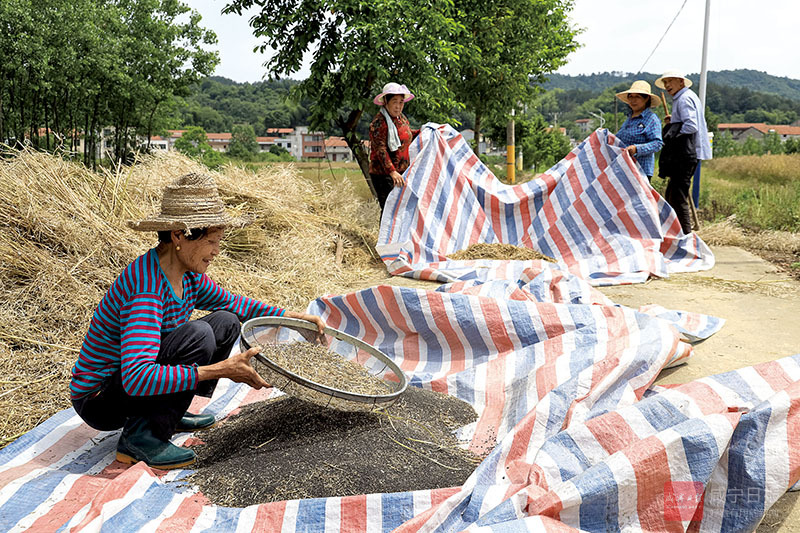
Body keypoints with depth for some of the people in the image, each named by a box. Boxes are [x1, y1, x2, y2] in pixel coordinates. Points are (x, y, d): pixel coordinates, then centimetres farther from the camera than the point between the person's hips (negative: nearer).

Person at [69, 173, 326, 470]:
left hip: (138, 380, 9)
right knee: (197, 335, -29)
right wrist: (219, 370, -38)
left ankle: (169, 414, 8)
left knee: (226, 322, 2)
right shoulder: (146, 287, -31)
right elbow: (136, 379, -40)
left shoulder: (187, 274, -4)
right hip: (97, 400, -9)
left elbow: (229, 302, 16)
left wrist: (292, 317, 7)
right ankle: (140, 436, -17)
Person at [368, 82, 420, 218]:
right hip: (383, 175, -8)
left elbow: (409, 135, 31)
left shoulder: (401, 118, 11)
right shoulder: (379, 122, -15)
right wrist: (392, 172, -33)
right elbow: (380, 150, -23)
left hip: (402, 172, 8)